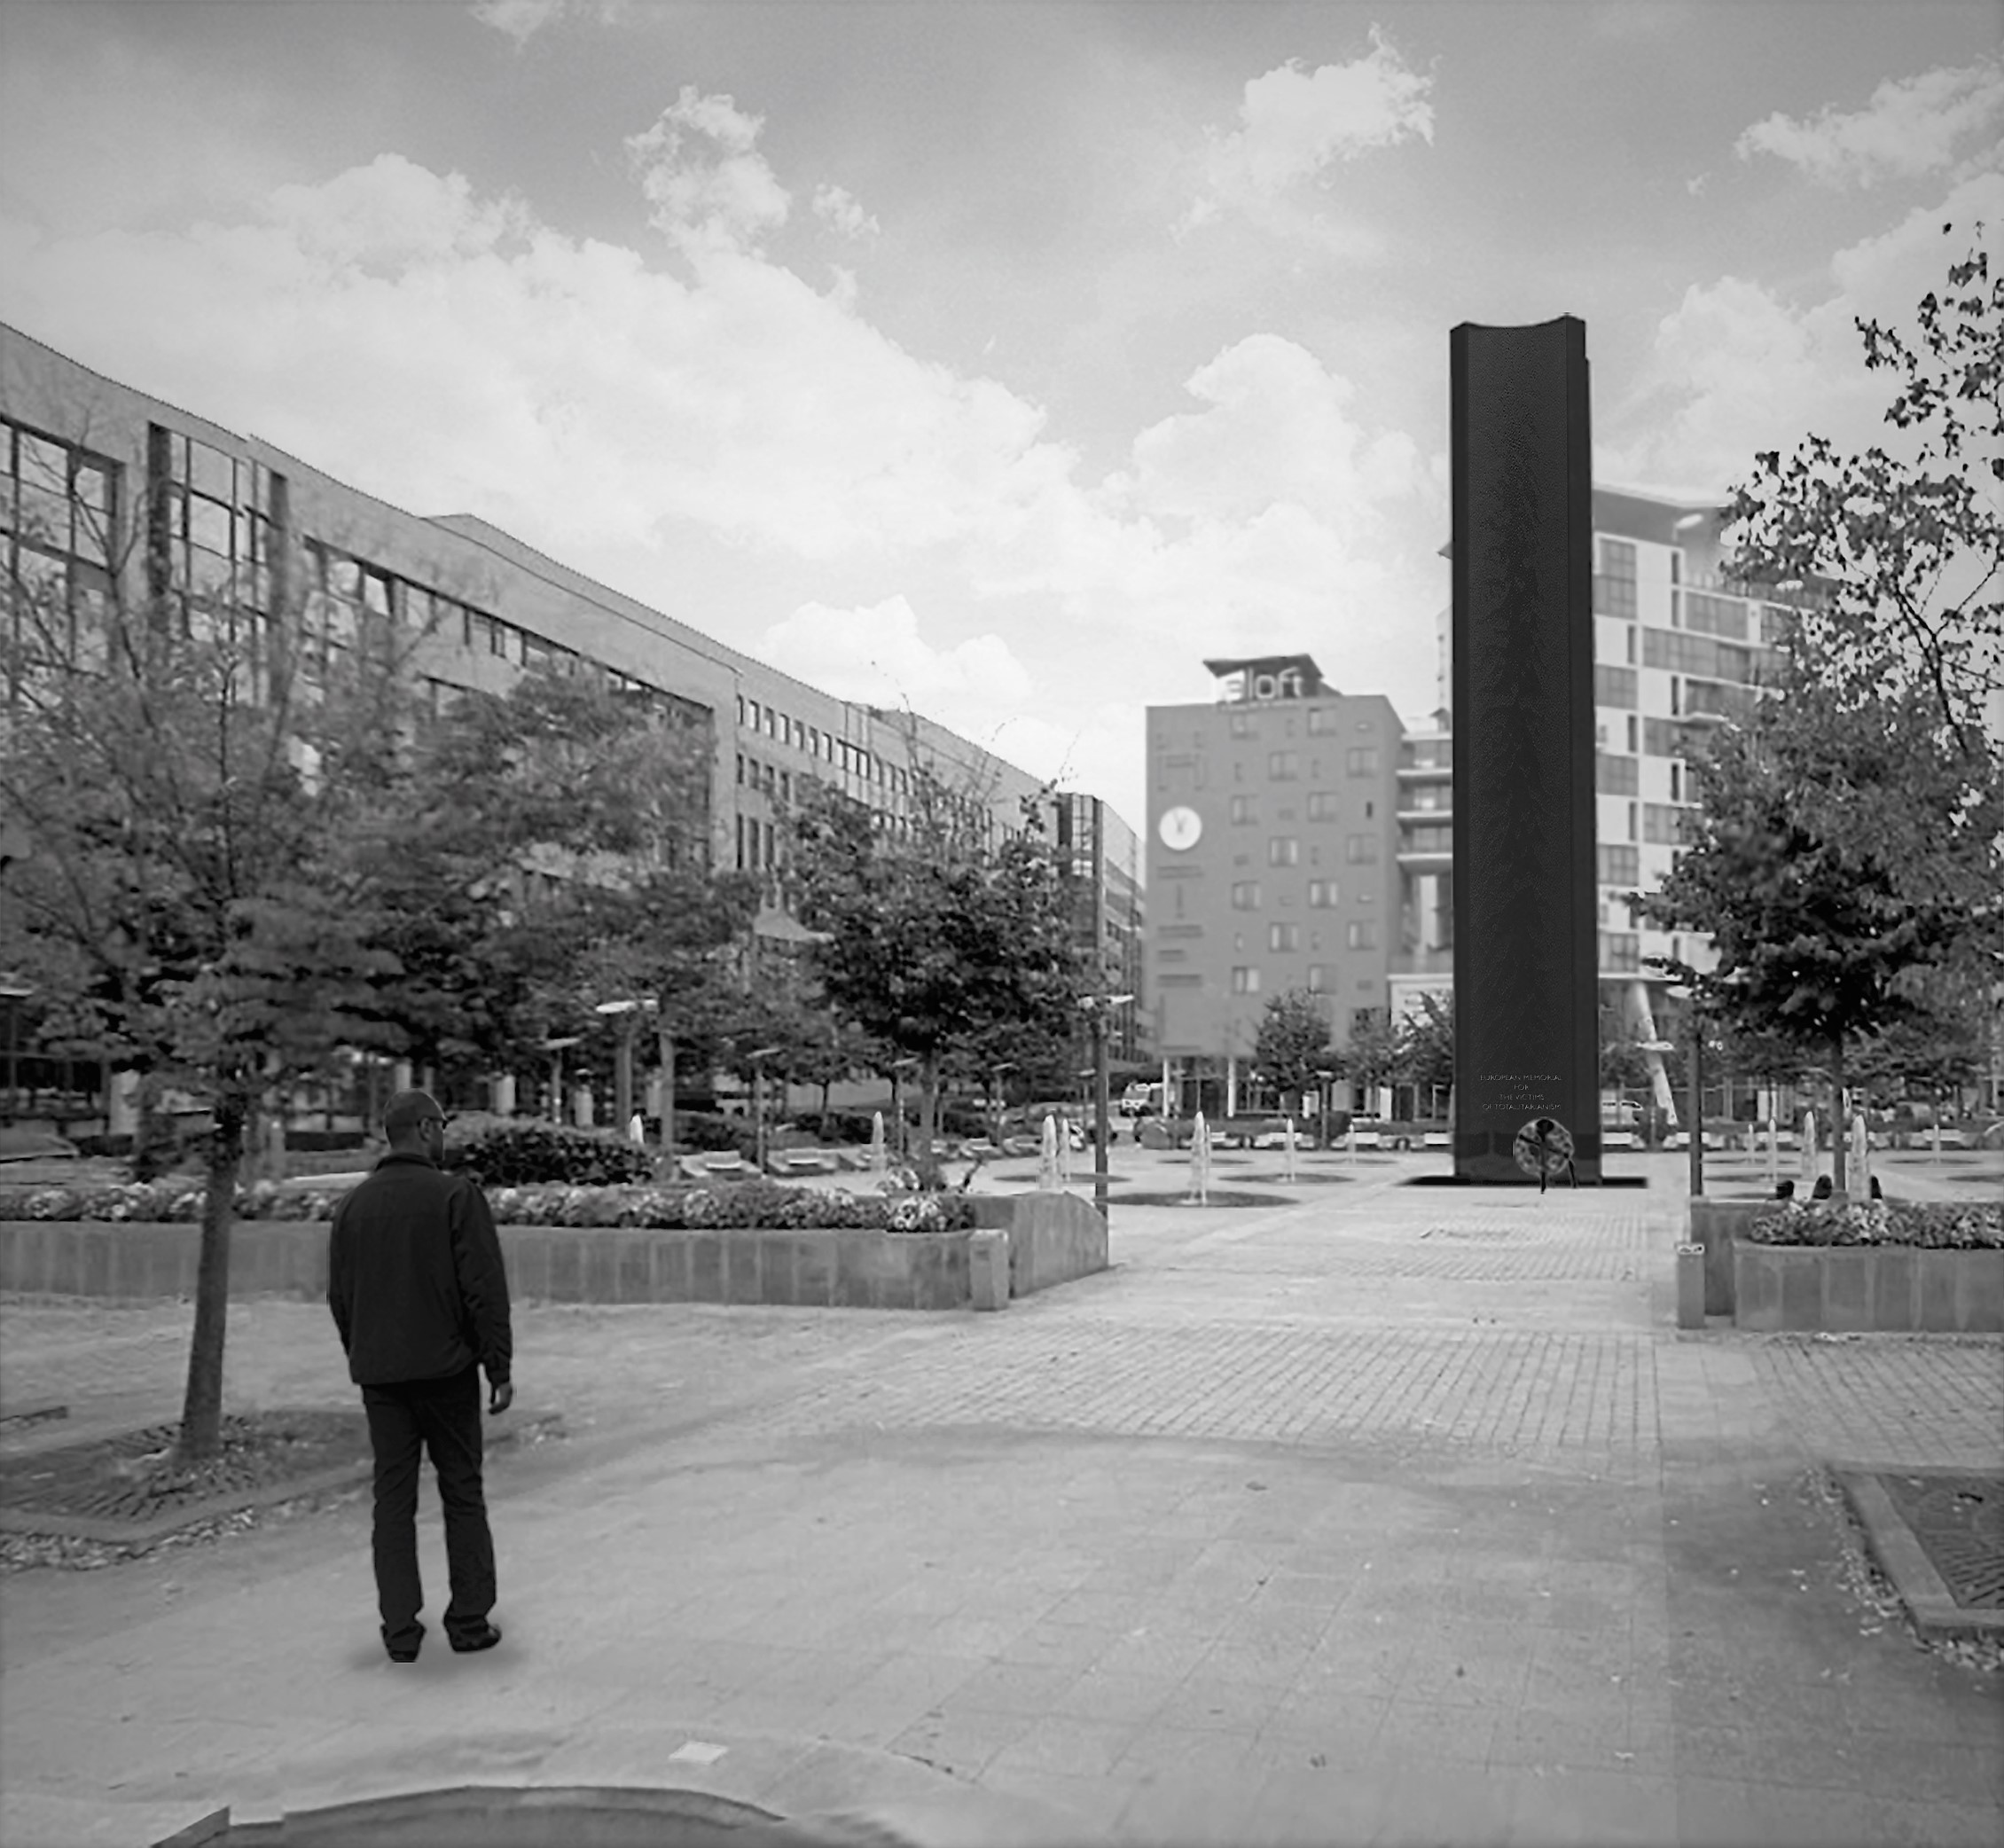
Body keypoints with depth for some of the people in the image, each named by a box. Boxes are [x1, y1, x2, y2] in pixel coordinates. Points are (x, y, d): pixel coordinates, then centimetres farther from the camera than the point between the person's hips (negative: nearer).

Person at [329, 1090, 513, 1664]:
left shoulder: (353, 1205, 7)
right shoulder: (455, 1194, -9)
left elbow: (339, 1297, 12)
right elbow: (484, 1289, -11)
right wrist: (499, 1367, -6)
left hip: (378, 1376, 4)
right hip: (445, 1369, -4)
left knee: (392, 1498, 8)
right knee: (462, 1494, 6)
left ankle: (400, 1629, 10)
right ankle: (470, 1621, 10)